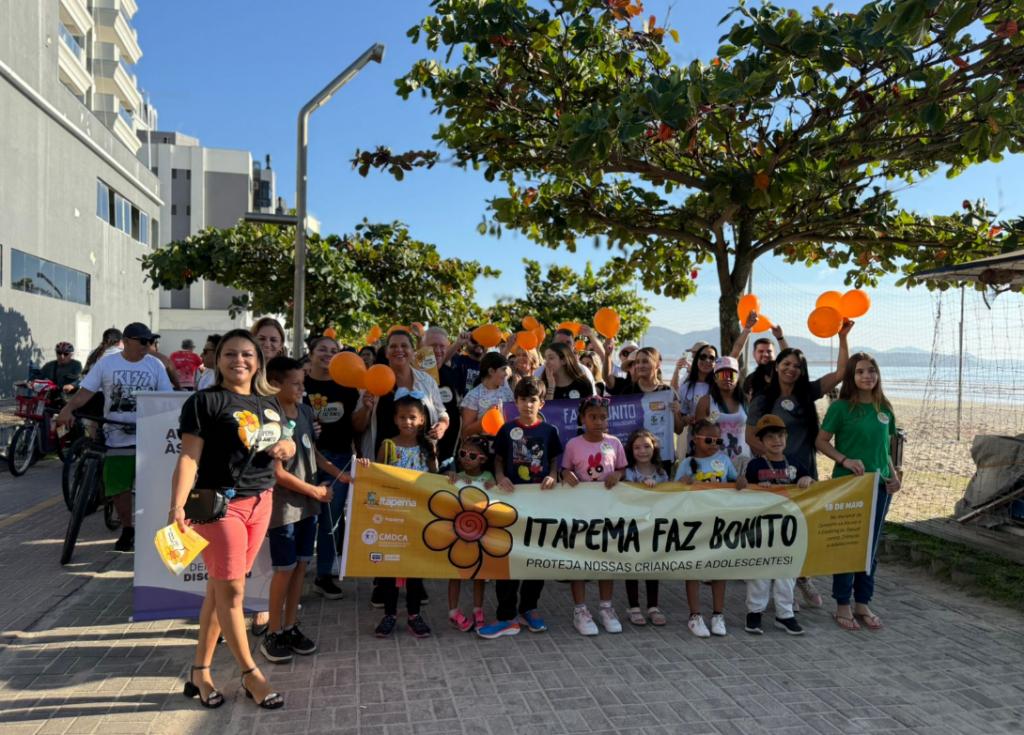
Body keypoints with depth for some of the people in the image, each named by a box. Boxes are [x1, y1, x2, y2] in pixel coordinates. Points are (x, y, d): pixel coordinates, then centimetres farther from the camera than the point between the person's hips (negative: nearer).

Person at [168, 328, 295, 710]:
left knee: (219, 588, 12)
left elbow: (282, 444, 26)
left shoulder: (270, 402, 13)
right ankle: (251, 674, 12)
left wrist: (288, 446, 1)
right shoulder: (205, 402, -7)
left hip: (260, 502, 6)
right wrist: (177, 506, -24)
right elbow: (189, 457, -13)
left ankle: (200, 673, 23)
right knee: (231, 590, -1)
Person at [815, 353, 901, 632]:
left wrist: (894, 474, 2)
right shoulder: (841, 407, -7)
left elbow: (884, 448, 15)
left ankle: (862, 603, 24)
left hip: (879, 485, 5)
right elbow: (822, 441, -5)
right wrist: (845, 460, -19)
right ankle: (843, 606, 14)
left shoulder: (885, 409, 7)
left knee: (870, 546, 11)